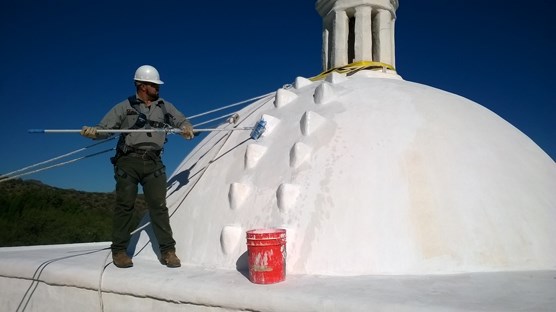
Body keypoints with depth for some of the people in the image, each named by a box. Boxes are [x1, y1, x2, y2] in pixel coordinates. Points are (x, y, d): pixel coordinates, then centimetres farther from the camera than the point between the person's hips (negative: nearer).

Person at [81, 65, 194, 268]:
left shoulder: (165, 107, 18)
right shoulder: (124, 107, 9)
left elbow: (182, 121, 16)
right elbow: (105, 128, 5)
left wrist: (186, 128, -8)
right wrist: (93, 132, -17)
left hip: (153, 162, 2)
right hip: (128, 161, -1)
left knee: (159, 205, -3)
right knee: (125, 205, 0)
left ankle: (167, 251, 0)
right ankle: (119, 250, 10)